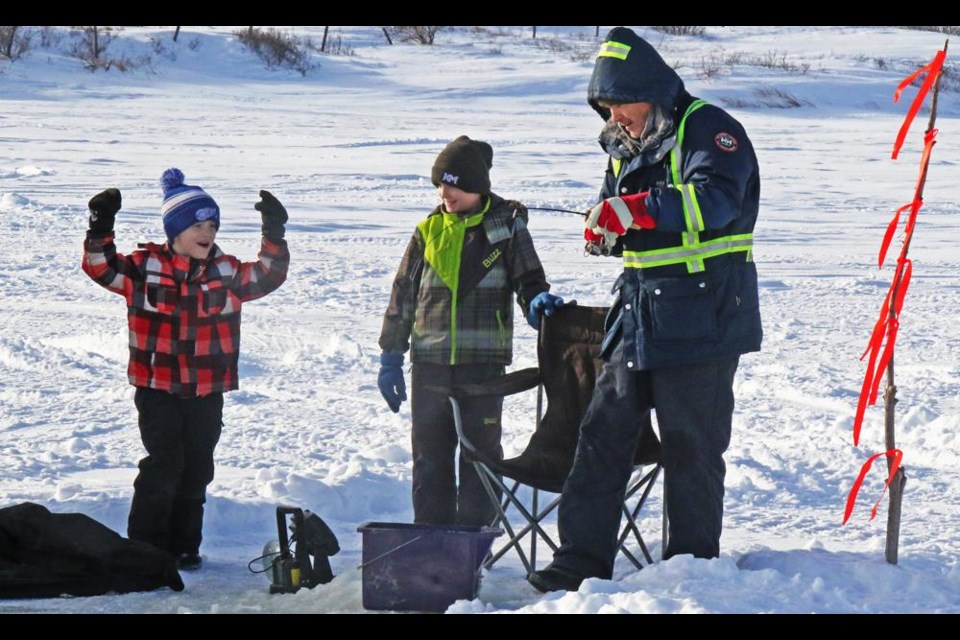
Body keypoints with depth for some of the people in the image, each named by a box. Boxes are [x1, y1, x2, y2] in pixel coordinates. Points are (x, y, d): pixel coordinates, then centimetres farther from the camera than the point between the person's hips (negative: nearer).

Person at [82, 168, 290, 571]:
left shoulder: (226, 273, 7)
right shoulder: (146, 269, -2)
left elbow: (267, 276, 8)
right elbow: (103, 268, -5)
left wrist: (274, 234, -4)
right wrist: (101, 230, -19)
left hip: (207, 391, 4)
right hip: (158, 387, -4)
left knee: (196, 468, 8)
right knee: (165, 463, -10)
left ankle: (183, 546, 19)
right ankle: (145, 545, -1)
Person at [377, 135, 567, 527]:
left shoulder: (505, 226, 0)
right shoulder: (430, 231, 8)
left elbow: (527, 280, 4)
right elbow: (403, 295, 12)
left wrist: (537, 301, -21)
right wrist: (391, 358, 10)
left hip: (483, 362, -3)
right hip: (430, 363, 3)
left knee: (481, 453, 2)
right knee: (430, 454, 8)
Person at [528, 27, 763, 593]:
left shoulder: (708, 130, -9)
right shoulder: (628, 146, 15)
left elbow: (715, 200, -26)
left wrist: (638, 209, -35)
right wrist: (605, 227, -1)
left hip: (702, 319, -8)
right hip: (637, 316, 8)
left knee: (692, 446, -1)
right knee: (603, 434, 6)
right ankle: (582, 559, 9)